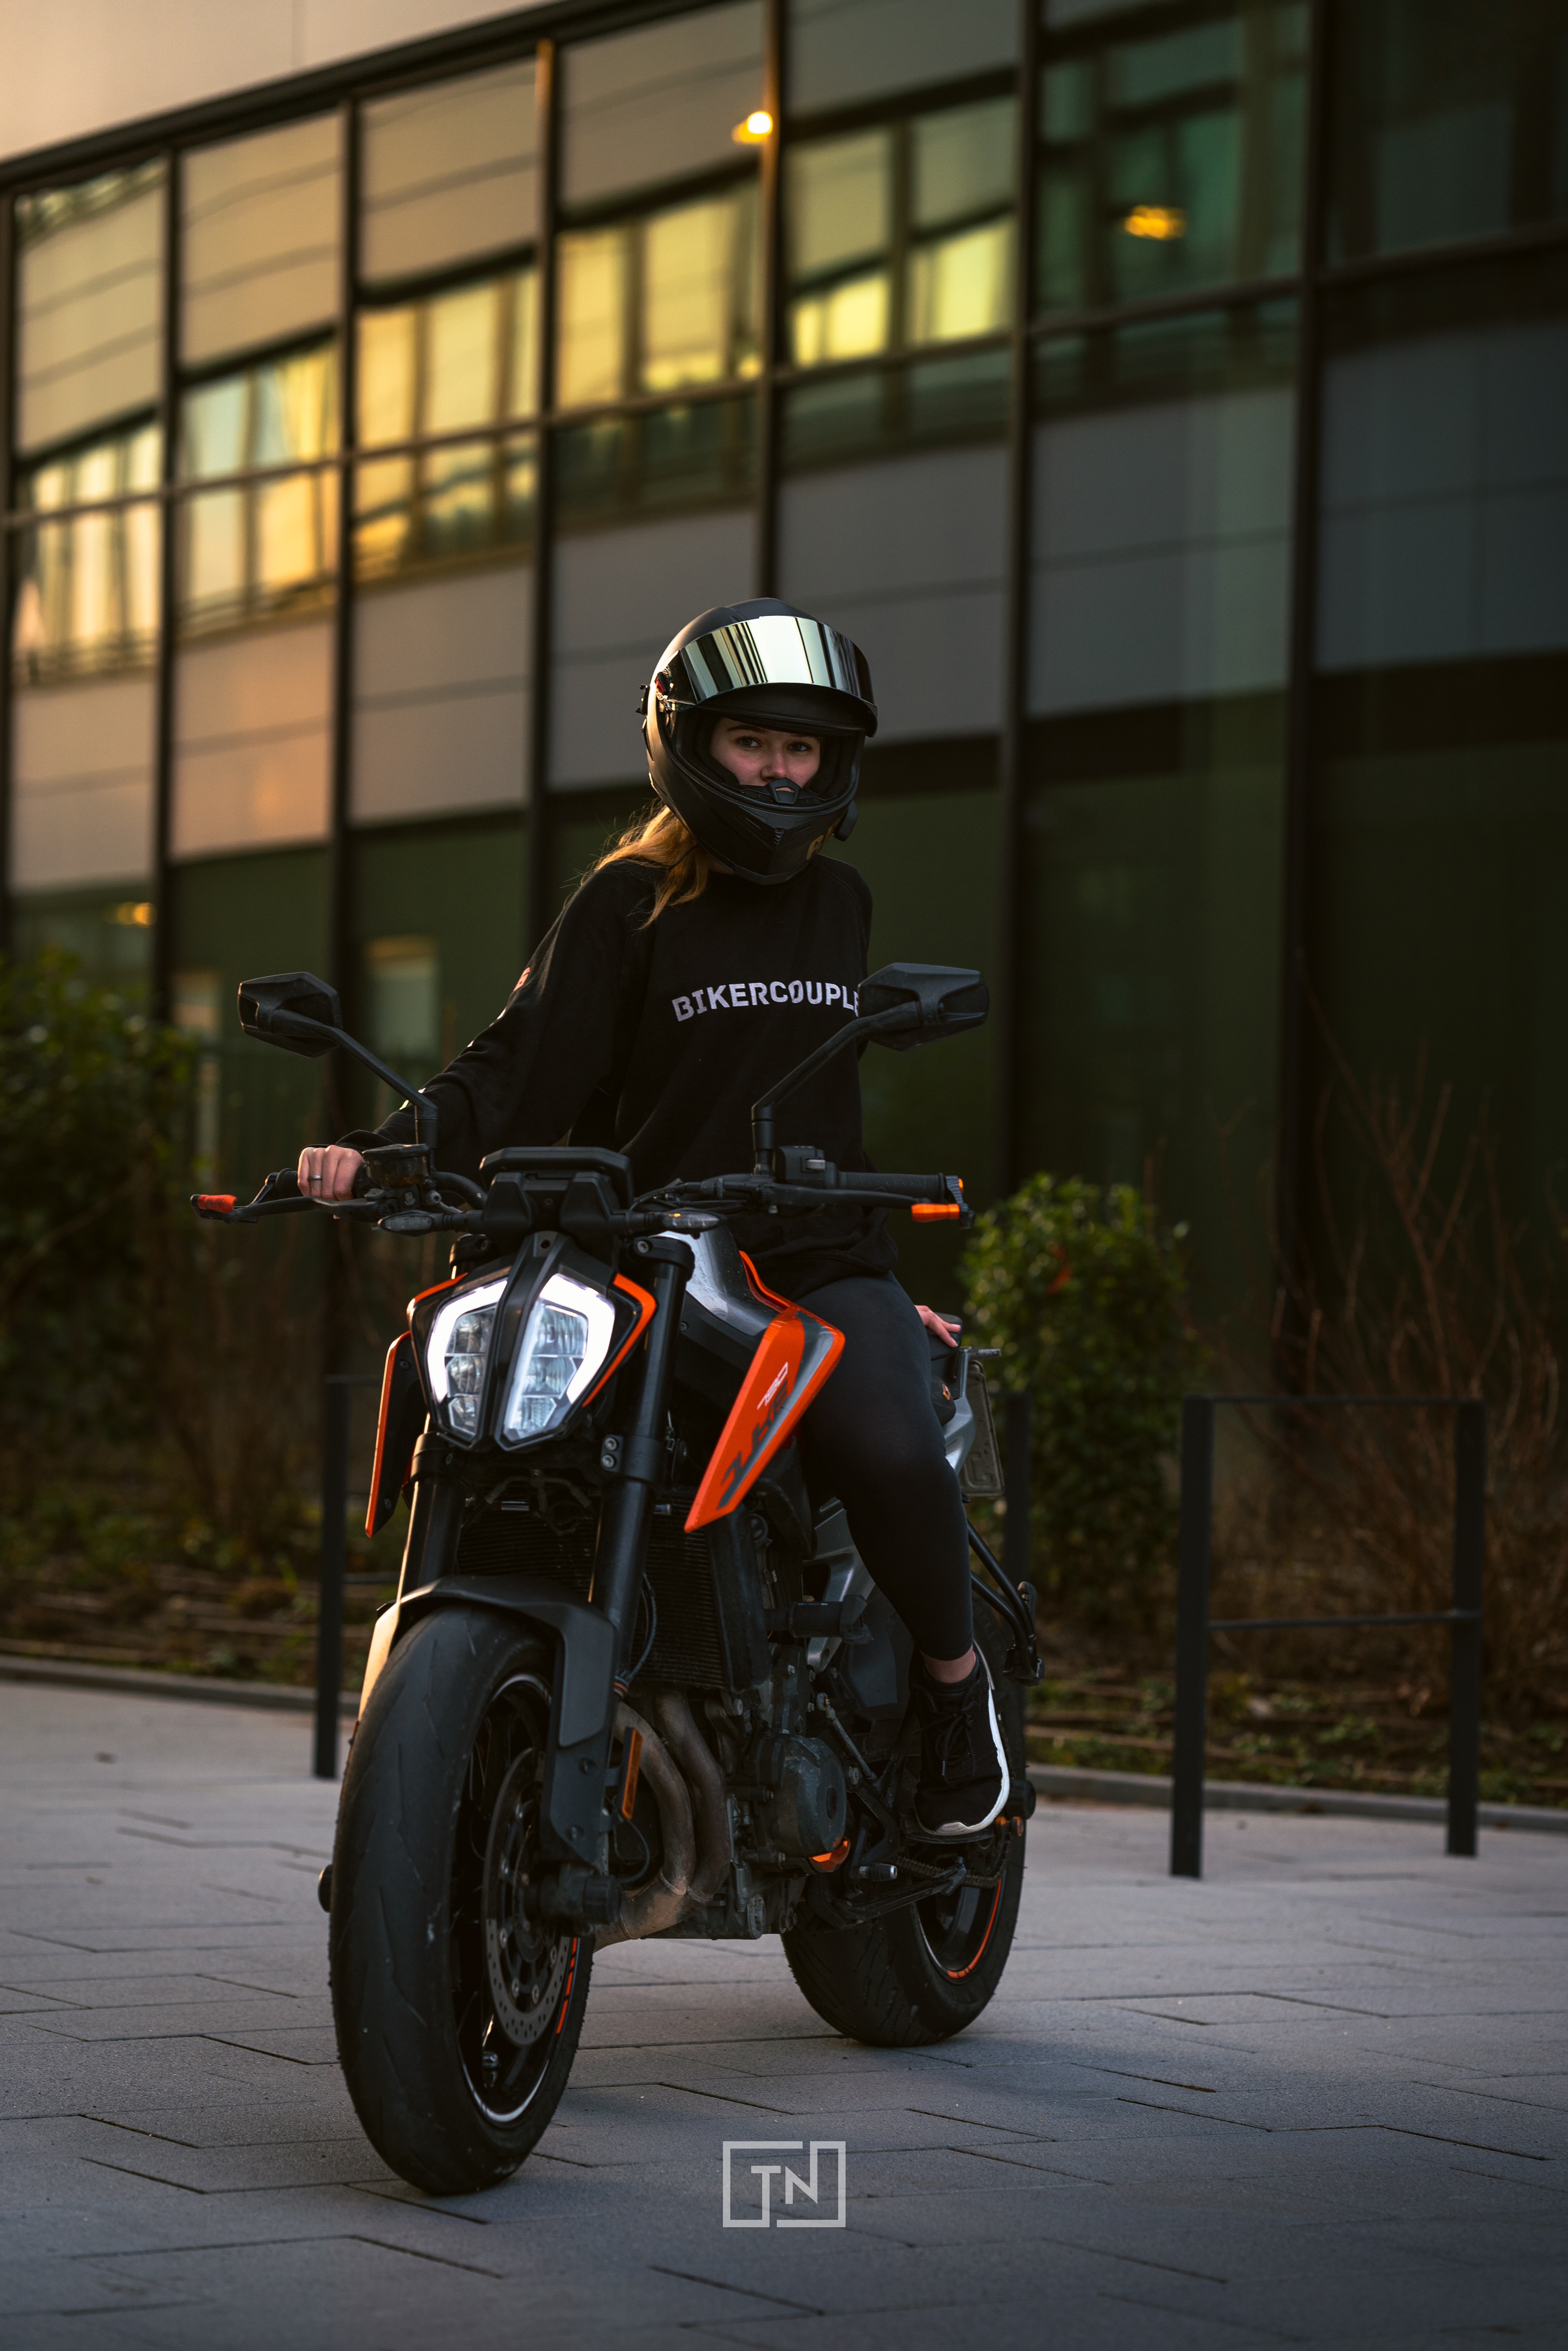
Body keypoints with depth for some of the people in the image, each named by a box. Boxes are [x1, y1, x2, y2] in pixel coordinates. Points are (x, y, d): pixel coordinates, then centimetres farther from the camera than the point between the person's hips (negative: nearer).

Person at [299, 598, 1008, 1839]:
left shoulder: (839, 901, 18)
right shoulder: (628, 902, 5)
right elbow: (528, 1061, -6)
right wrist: (386, 1152, -22)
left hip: (823, 1265, 2)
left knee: (890, 1449, -29)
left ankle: (956, 1679, -3)